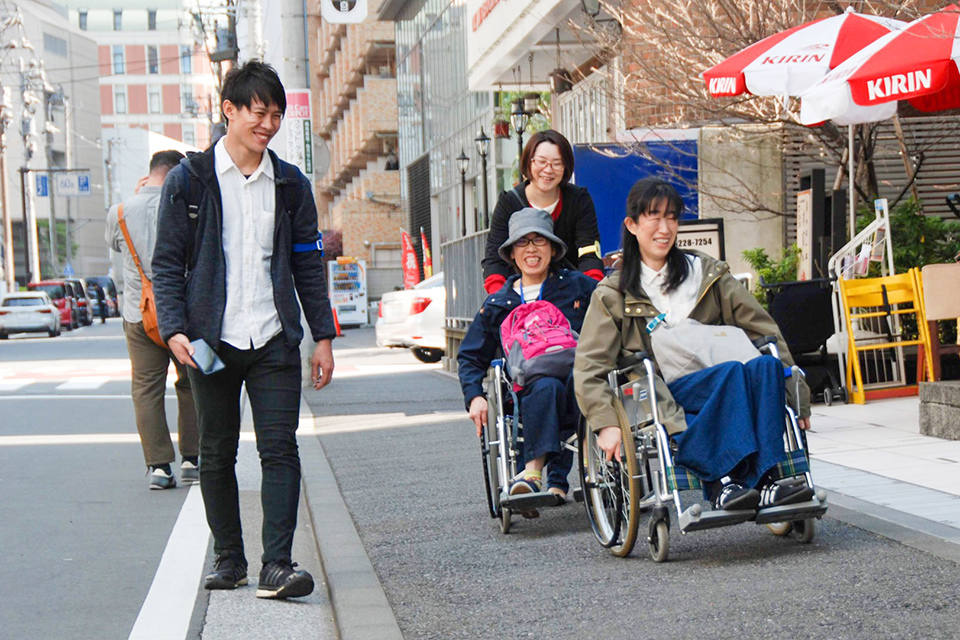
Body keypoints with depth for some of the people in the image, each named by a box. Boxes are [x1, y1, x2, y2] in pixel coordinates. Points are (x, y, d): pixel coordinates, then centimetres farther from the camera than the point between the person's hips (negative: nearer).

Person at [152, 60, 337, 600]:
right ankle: (229, 559, 20)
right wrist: (175, 329, -10)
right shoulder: (189, 181, 2)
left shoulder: (291, 185, 10)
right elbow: (168, 263, 2)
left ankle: (277, 565, -9)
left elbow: (308, 266, 14)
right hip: (211, 340, -1)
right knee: (217, 454, 7)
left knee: (280, 449, -8)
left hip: (274, 340, 1)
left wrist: (324, 337, 10)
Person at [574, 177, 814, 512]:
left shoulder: (706, 272, 19)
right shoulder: (613, 295, 11)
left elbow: (762, 328, 15)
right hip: (662, 395, -3)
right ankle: (727, 478, -45)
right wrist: (607, 425, -16)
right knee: (734, 372, -32)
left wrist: (796, 393, 6)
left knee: (765, 366, -30)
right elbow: (589, 368, 1)